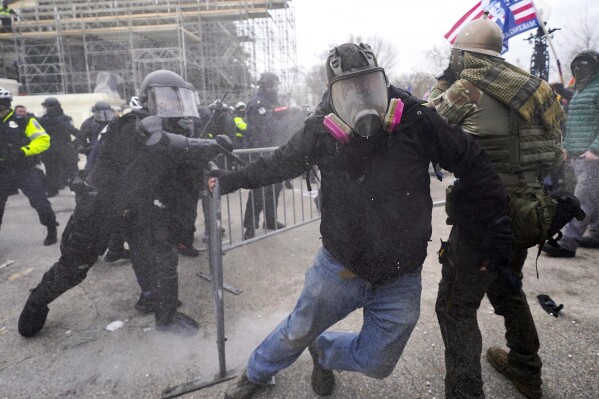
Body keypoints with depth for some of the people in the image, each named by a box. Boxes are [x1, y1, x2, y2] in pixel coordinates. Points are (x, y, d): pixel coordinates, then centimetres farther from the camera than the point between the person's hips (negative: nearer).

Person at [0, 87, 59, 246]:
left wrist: (24, 151, -22)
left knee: (39, 202, -2)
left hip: (27, 170, -5)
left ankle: (52, 231, 15)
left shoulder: (23, 121, -7)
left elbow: (43, 140, -13)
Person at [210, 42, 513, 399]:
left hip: (400, 279, 1)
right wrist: (233, 179, 10)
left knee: (377, 365, 16)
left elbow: (474, 165, -5)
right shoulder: (321, 132, -13)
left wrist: (498, 226, -3)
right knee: (297, 333, 17)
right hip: (339, 266, 0)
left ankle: (321, 350, 47)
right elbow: (280, 163, 6)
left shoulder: (416, 121, -16)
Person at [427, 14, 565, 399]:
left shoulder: (468, 85, -12)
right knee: (507, 288, 27)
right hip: (526, 212, 8)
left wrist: (445, 79, 14)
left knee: (455, 307, 1)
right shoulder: (530, 85, 9)